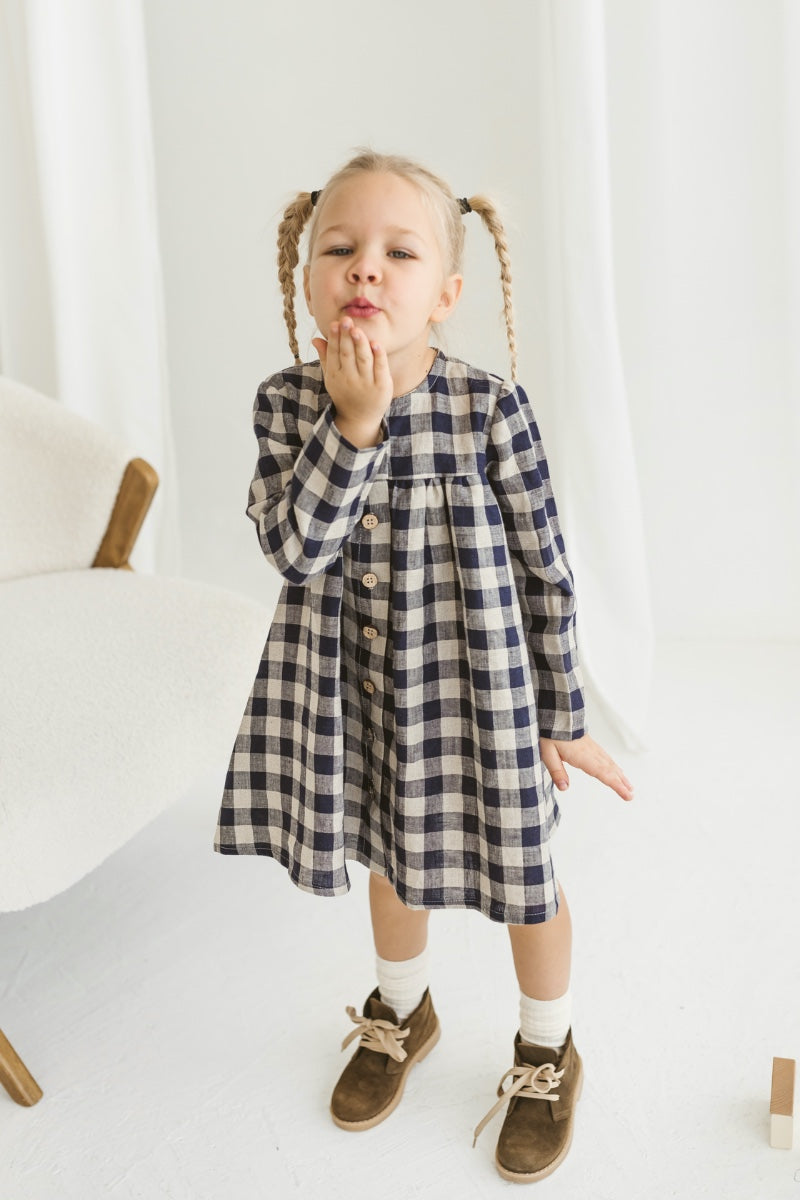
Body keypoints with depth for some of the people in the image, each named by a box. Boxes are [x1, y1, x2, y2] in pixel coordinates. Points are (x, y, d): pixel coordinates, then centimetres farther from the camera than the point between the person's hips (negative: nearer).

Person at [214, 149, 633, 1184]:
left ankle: (546, 1055, 42)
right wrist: (353, 422, -31)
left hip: (475, 690, -3)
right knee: (391, 856, 24)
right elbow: (294, 546, -21)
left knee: (519, 871, 14)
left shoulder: (490, 409, -18)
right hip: (359, 692, 3)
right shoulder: (288, 403, -10)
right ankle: (402, 1014, 54)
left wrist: (562, 720, -6)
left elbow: (547, 573, -10)